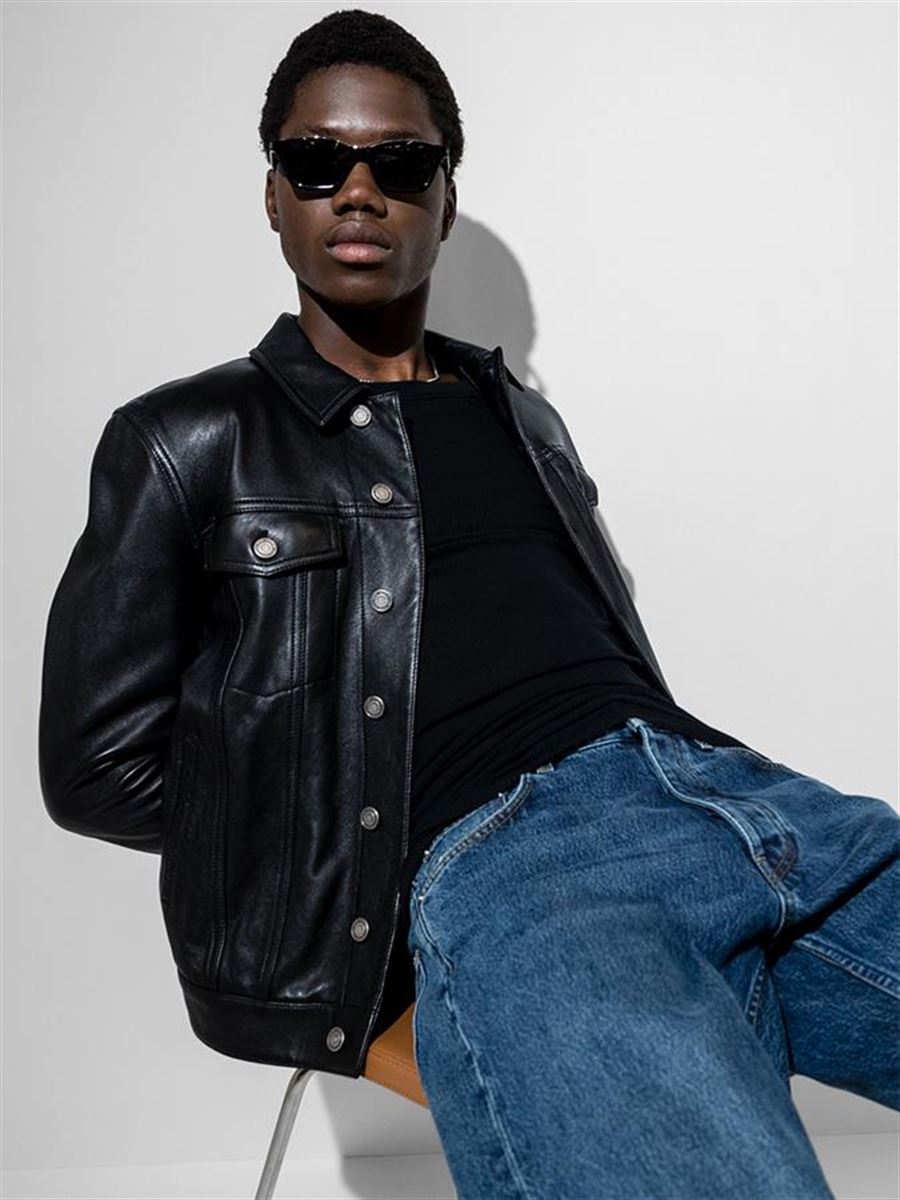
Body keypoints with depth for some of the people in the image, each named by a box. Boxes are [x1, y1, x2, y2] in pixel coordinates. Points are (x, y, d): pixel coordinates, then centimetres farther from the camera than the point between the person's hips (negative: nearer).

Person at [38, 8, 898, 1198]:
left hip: (734, 785, 6)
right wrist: (365, 822, 5)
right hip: (493, 856, -5)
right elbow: (100, 765, 8)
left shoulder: (522, 415, 27)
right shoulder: (188, 441, 12)